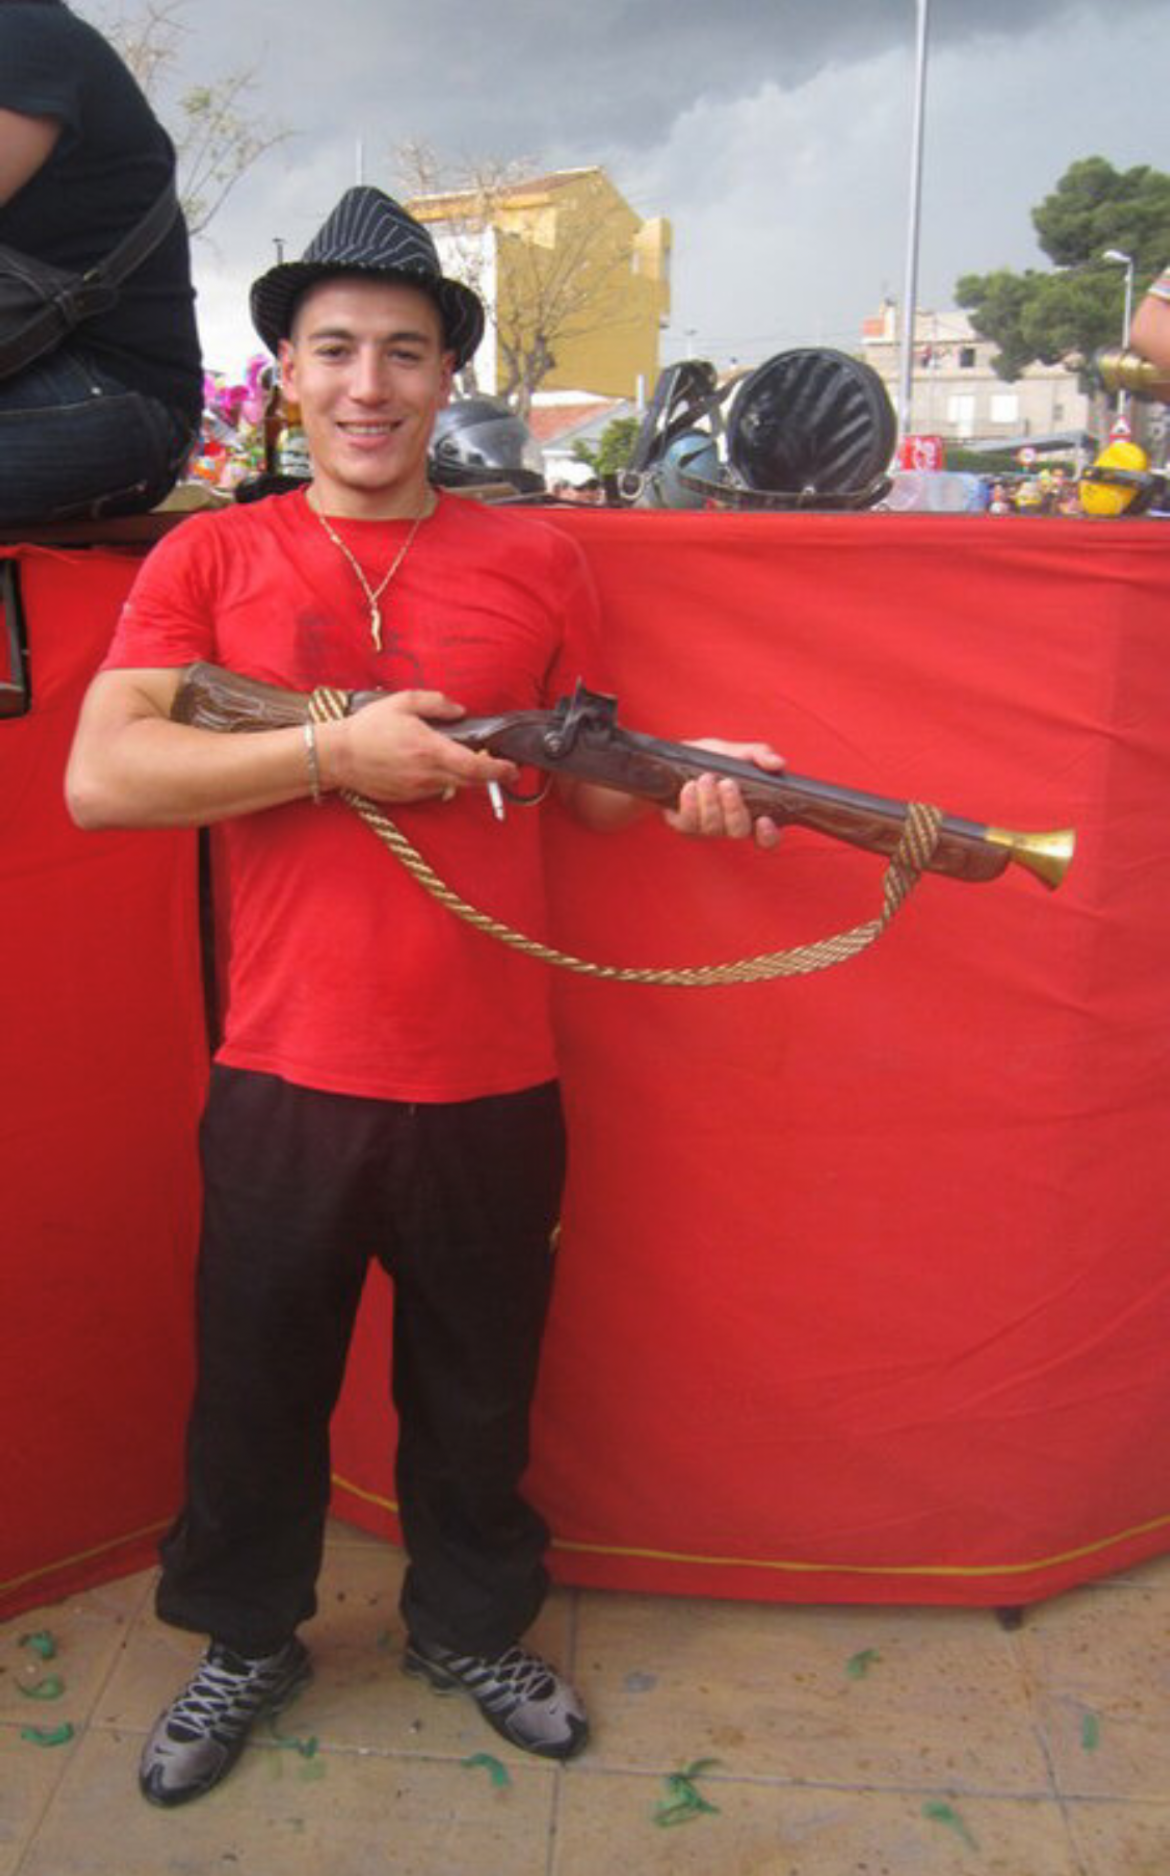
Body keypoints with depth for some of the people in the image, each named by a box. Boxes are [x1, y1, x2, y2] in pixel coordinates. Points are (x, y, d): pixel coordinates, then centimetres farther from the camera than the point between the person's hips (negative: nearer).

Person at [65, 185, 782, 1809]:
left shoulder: (537, 564, 4)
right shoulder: (209, 559, 0)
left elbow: (590, 777, 10)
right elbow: (98, 779, -12)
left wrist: (691, 788, -12)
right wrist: (339, 751, -18)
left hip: (491, 1081, 1)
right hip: (284, 1077, -1)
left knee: (477, 1386, 19)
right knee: (258, 1383, 17)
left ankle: (471, 1629, 45)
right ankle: (248, 1637, 44)